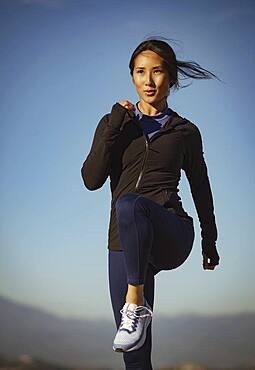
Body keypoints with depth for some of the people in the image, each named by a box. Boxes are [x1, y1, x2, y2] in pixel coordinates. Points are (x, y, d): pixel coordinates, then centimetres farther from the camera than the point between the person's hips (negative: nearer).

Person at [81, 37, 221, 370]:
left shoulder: (185, 132, 10)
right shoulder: (115, 124, 12)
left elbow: (200, 189, 20)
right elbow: (92, 179, 0)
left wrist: (210, 242, 24)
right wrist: (114, 128, -9)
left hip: (171, 235, -2)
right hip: (124, 242, 3)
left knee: (129, 204, -38)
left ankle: (136, 305, -30)